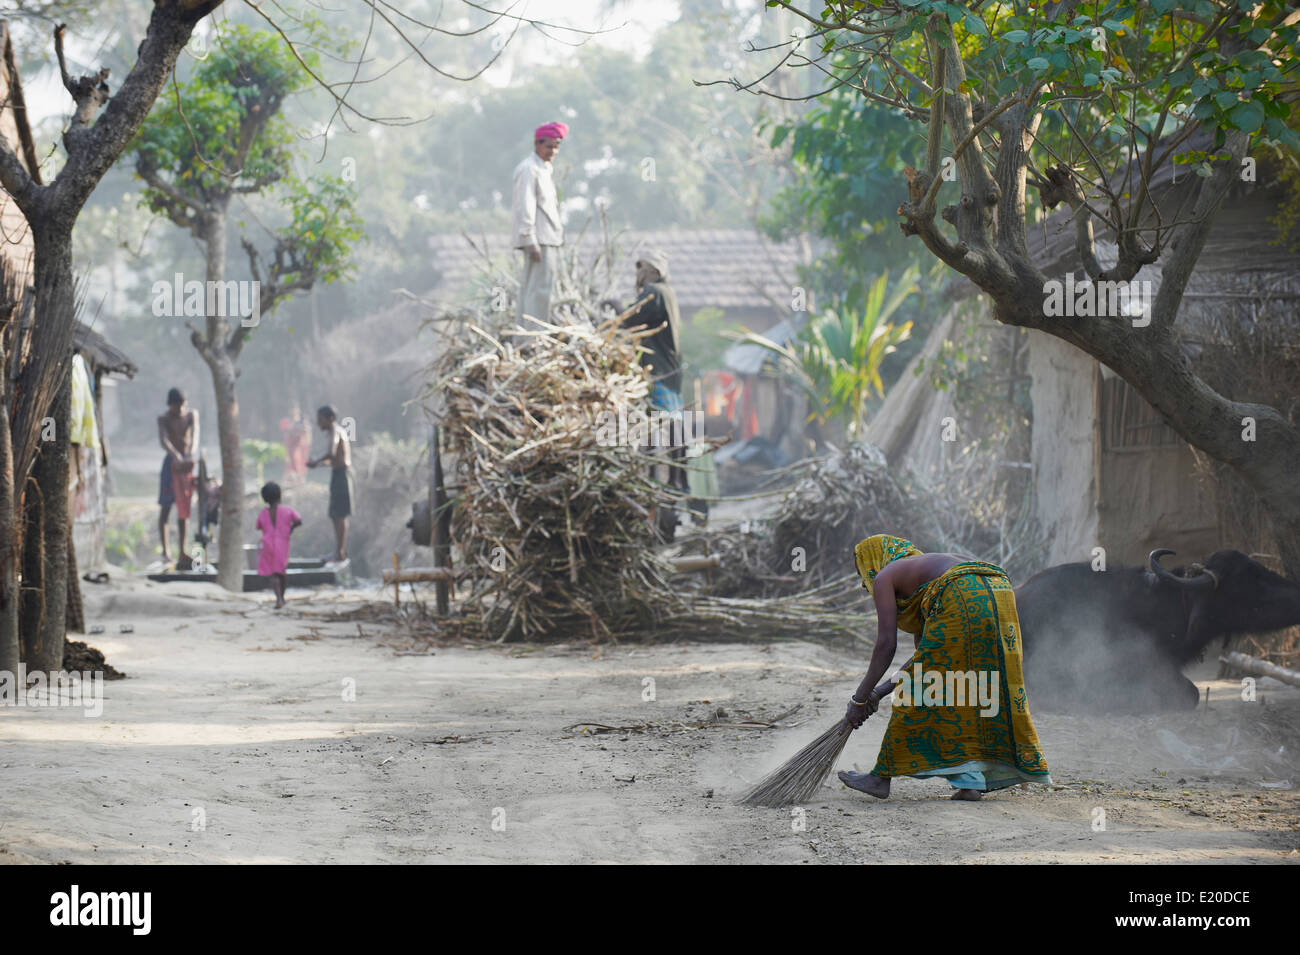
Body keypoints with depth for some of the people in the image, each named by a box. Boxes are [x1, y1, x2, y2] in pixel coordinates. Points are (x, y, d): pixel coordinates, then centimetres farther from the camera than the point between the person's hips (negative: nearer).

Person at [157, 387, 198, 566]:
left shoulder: (192, 414, 0)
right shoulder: (164, 419, -6)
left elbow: (194, 435, -16)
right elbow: (163, 440, -22)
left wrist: (190, 455, -35)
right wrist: (177, 457, -40)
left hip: (188, 462, 2)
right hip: (172, 462, -2)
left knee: (184, 507, 3)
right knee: (165, 505, -3)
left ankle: (182, 552, 5)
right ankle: (165, 550, 7)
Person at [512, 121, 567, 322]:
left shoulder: (543, 169, 21)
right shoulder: (529, 169, -11)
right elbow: (525, 207, -17)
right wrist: (531, 241, -22)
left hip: (548, 239, 10)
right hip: (538, 240, -10)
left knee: (530, 289, 11)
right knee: (539, 290, -13)